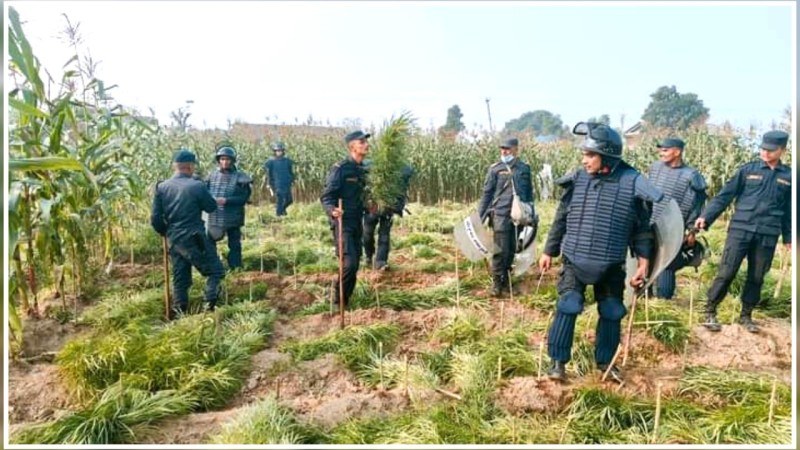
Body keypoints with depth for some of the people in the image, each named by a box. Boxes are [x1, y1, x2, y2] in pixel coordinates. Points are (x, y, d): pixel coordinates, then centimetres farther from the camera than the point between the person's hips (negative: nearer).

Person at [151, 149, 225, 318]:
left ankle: (179, 313, 21)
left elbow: (155, 219, 3)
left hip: (174, 240, 6)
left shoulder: (162, 187, 2)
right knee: (215, 271, 6)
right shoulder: (197, 185, -13)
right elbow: (212, 207, 2)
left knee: (180, 279, 16)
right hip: (195, 239, -6)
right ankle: (210, 306, -5)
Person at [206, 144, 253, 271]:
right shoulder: (213, 175, 4)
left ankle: (235, 269, 21)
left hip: (232, 218, -3)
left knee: (234, 245, 8)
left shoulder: (240, 177, -7)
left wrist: (226, 200, -22)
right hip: (214, 217, 4)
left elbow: (244, 198, -12)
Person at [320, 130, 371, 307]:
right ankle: (338, 302, 3)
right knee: (350, 264, -16)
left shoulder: (362, 170, 10)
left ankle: (345, 302, 26)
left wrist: (367, 208, 17)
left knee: (355, 266, 12)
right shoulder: (340, 168, -14)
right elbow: (326, 197, -16)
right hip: (342, 223, -8)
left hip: (357, 223, 8)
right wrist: (332, 210, -33)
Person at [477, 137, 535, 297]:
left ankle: (505, 281, 23)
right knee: (500, 250, -4)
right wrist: (479, 216, -1)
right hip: (501, 214, -3)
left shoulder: (525, 168, 8)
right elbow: (487, 193, 1)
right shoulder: (495, 169, 0)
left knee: (512, 250, 10)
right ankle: (496, 283, 8)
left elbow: (529, 193, 15)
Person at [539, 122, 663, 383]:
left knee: (611, 313, 11)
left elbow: (642, 229, -1)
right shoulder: (577, 180, -5)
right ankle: (558, 361, 11)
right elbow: (561, 220, 5)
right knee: (567, 308, -5)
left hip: (611, 266, 1)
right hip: (574, 261, 0)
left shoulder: (632, 184, -9)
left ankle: (605, 361, 32)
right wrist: (549, 251, 7)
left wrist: (643, 263, -5)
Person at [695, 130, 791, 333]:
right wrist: (706, 216, -10)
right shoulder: (747, 170, 2)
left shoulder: (789, 177, 8)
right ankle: (710, 312, 7)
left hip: (767, 236, 2)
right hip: (740, 230, -2)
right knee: (726, 273, -5)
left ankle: (746, 316, 25)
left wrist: (789, 237, 14)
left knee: (756, 278, 10)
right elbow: (725, 195, 0)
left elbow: (789, 210, 15)